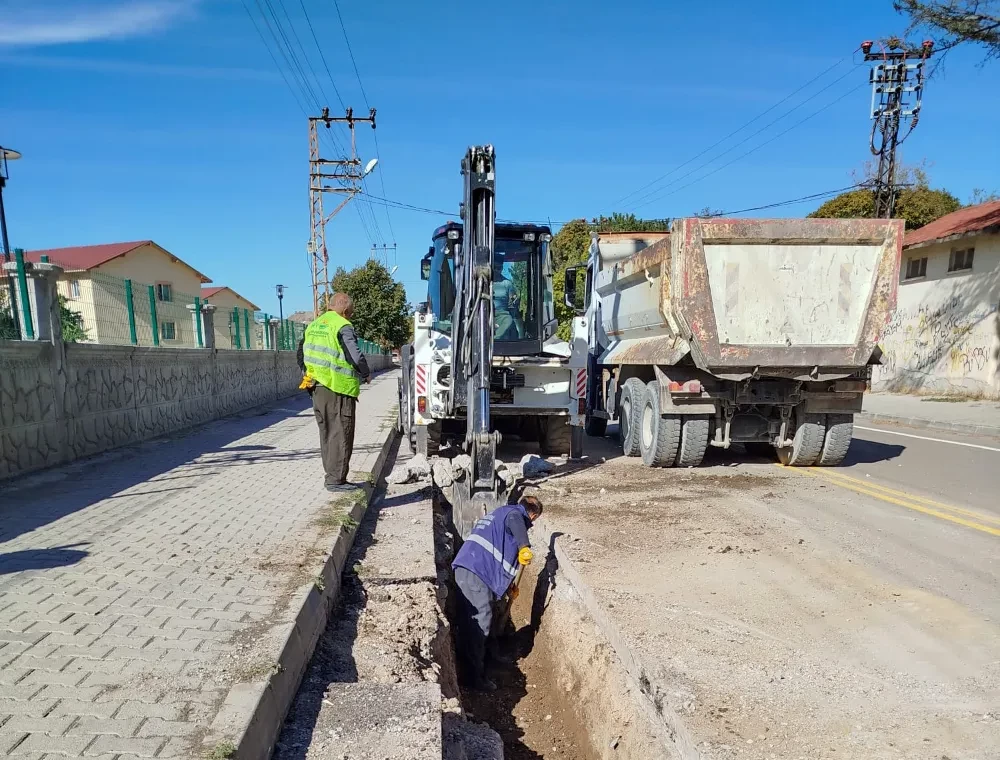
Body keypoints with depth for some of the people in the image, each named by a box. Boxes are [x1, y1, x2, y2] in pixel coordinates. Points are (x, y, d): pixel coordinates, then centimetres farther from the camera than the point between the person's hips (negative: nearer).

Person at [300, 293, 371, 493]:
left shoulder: (313, 326, 15)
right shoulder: (343, 327, -11)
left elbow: (302, 354, 19)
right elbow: (356, 356, -17)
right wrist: (366, 375, -1)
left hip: (318, 388, 8)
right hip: (339, 389, -8)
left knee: (327, 433, 15)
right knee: (340, 434, -2)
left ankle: (332, 476, 22)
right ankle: (336, 480, 0)